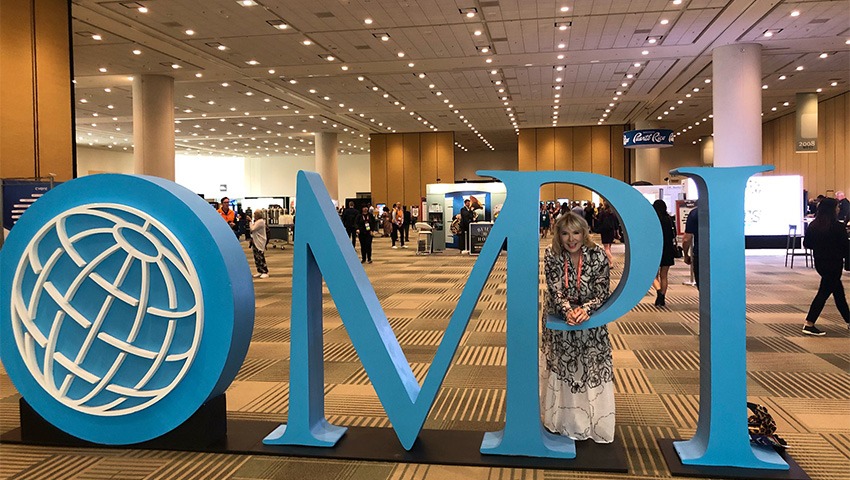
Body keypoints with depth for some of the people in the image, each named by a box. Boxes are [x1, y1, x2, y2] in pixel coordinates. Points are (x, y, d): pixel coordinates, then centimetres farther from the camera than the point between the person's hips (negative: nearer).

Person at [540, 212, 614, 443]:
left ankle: (592, 421, 29)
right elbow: (554, 292, -18)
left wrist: (585, 310, -34)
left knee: (591, 370, 9)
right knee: (561, 368, 14)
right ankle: (562, 420, 33)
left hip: (591, 321, -1)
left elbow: (603, 293, -17)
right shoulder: (551, 256, -17)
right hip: (559, 320, 1)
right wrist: (568, 311, -36)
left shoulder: (598, 255, -19)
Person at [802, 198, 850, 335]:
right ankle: (809, 325, -5)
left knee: (838, 290, 20)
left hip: (819, 262, 7)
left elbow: (806, 243, 6)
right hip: (834, 263, -7)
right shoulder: (837, 227, -17)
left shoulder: (813, 225, 1)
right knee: (824, 292, -3)